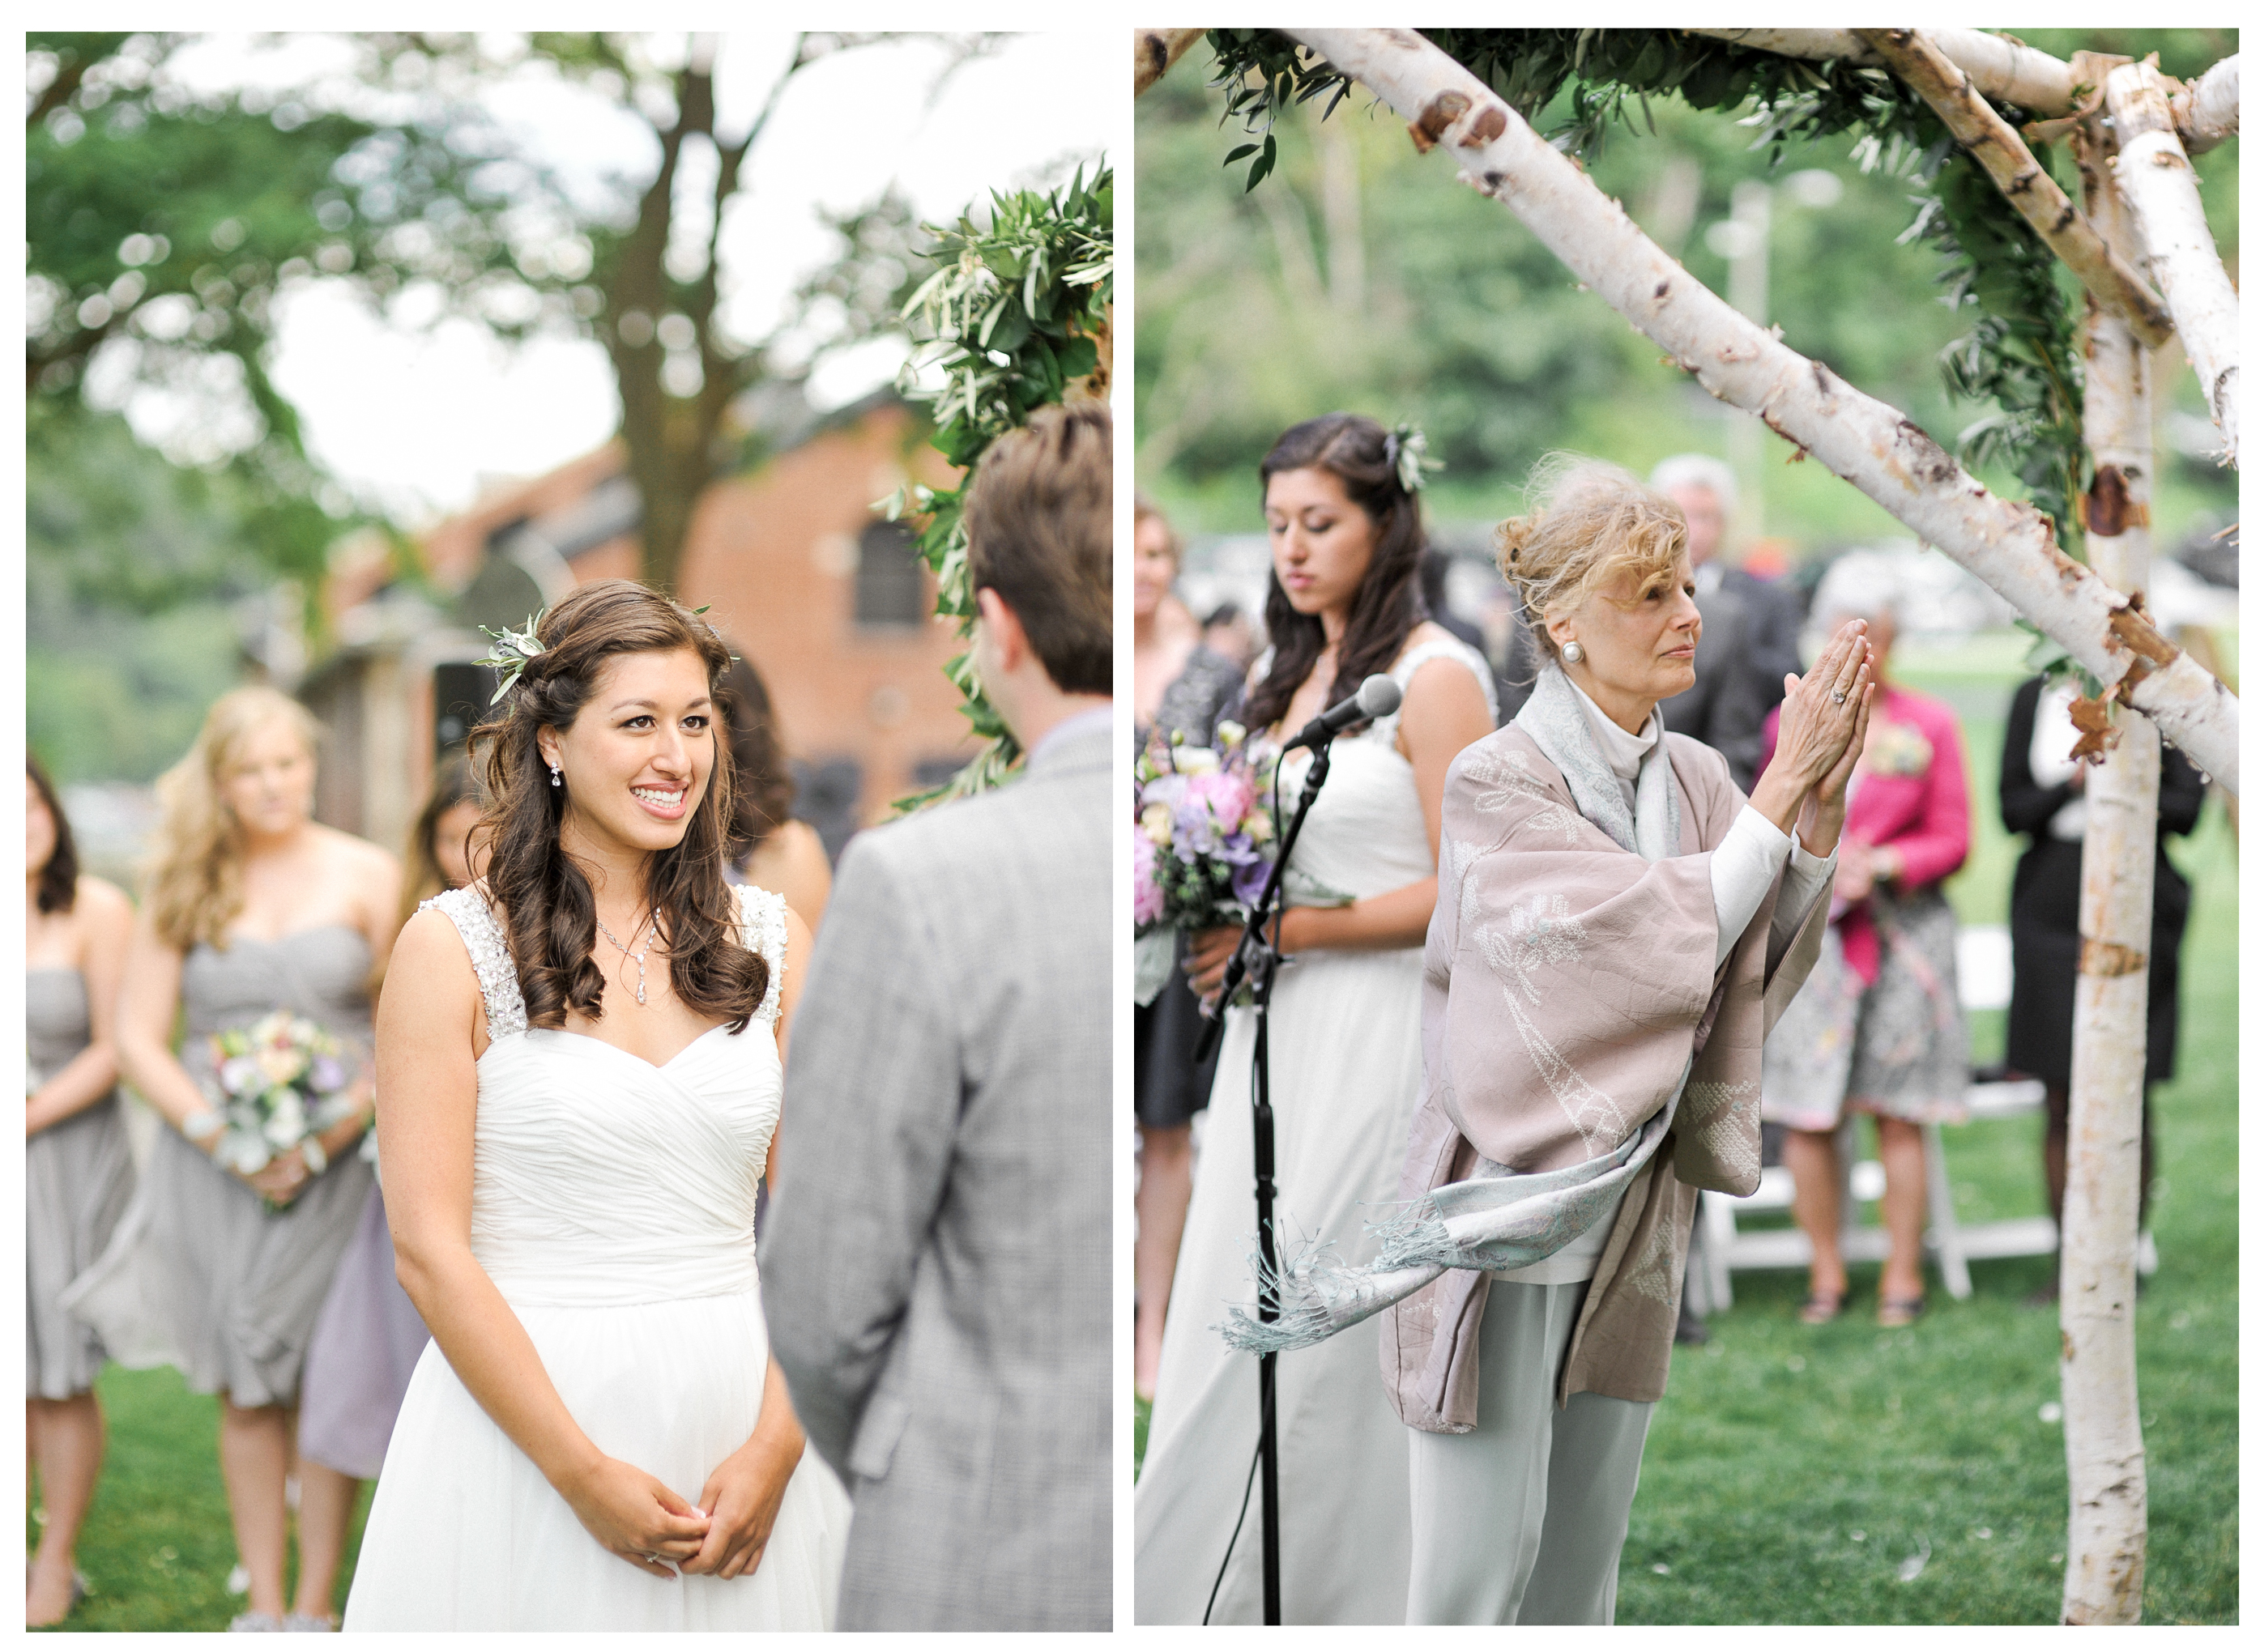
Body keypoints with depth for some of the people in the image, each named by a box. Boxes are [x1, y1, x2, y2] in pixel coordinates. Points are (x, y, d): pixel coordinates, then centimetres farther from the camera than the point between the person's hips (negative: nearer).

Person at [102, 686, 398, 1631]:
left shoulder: (368, 876, 2)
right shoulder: (184, 887, 8)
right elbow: (137, 1038, 5)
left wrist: (322, 1145, -12)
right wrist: (220, 1134, -9)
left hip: (337, 1163, -2)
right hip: (217, 1166, 2)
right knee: (245, 1389, 5)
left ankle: (314, 1606, 6)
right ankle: (262, 1606, 14)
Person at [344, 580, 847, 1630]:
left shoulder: (772, 941, 6)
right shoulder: (452, 948, -4)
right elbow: (429, 1247, -9)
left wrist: (776, 1447, -10)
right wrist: (585, 1473, -14)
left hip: (741, 1401, 3)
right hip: (520, 1413, -3)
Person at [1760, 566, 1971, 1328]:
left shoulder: (1931, 725, 6)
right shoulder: (1789, 723, 8)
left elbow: (1951, 841, 5)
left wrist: (1881, 864, -11)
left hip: (1904, 933, 0)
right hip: (1811, 930, 1)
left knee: (1898, 1114, 0)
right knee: (1806, 1116, -5)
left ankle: (1902, 1275, 9)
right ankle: (1826, 1273, 7)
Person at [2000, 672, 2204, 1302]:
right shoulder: (2033, 698, 7)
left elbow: (2186, 809, -3)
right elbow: (2013, 809, 2)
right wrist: (2074, 782, -14)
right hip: (2051, 913, 2)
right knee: (2062, 1103, 3)